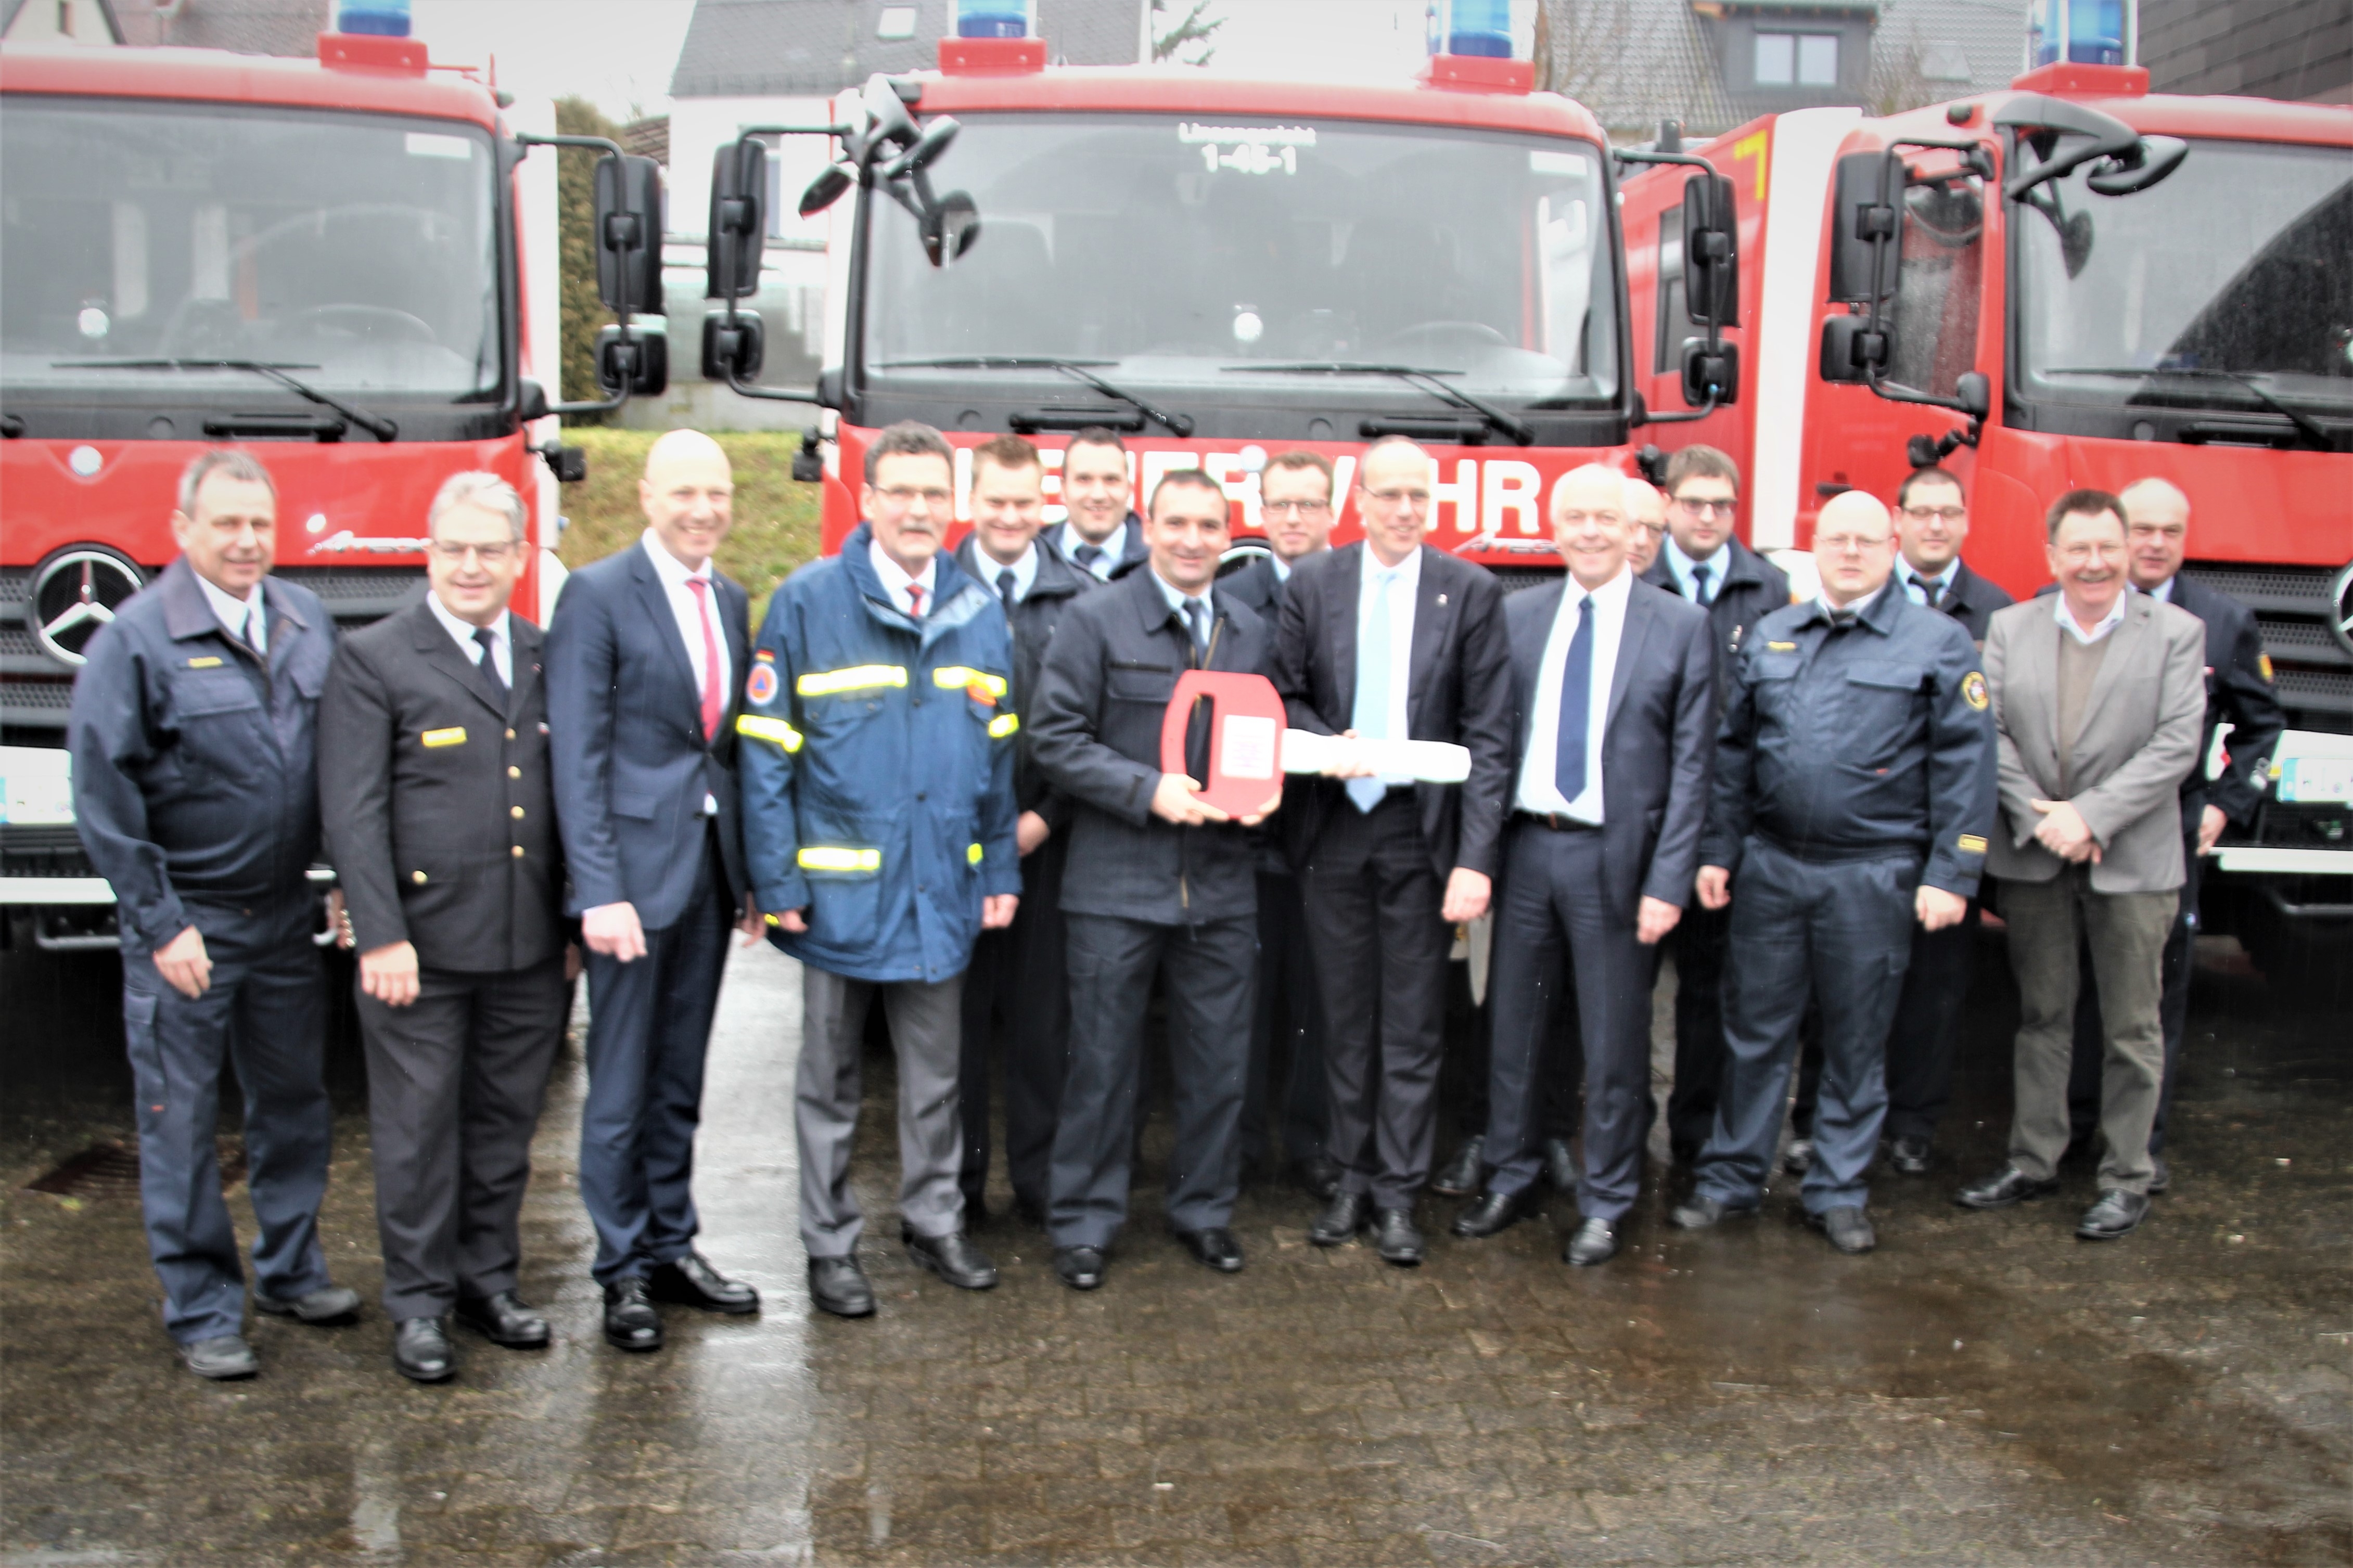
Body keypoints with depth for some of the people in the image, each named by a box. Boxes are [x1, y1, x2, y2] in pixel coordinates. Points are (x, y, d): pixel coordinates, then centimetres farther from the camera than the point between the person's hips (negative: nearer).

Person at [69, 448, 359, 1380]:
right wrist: (160, 923, -12)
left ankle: (290, 1269, 32)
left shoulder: (308, 624, 4)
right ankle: (201, 1310, 17)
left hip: (285, 915, 5)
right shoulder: (135, 639, -11)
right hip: (185, 922, -5)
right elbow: (103, 796, -10)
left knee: (294, 1100, 16)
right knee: (181, 1121, 5)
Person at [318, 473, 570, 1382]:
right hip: (422, 946, -4)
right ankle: (420, 1304, 17)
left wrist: (577, 921, 11)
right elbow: (353, 814, -8)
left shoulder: (547, 659, 10)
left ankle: (489, 1281, 28)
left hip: (530, 948, 4)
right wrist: (380, 936, -14)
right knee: (419, 1129, 5)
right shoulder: (373, 661, -3)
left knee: (505, 1123, 14)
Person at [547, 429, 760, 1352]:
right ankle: (624, 1273, 15)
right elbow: (578, 755, -12)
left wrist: (752, 869, 8)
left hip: (710, 862, 6)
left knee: (681, 1078, 15)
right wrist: (598, 890, -17)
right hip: (634, 866, -6)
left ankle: (673, 1248, 26)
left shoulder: (731, 601, 11)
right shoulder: (597, 595, -8)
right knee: (621, 1085, 3)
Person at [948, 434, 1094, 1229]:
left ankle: (1039, 1178, 20)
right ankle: (956, 1185, 18)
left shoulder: (1080, 598, 3)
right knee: (957, 1013, 6)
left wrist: (1046, 816, -7)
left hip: (1045, 836, 1)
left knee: (1042, 1014, 7)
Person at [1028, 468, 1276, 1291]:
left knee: (1218, 1059, 10)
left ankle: (1204, 1208, 28)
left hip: (1223, 883, 4)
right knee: (1103, 1060, 4)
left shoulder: (1253, 633, 11)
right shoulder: (1095, 621, -2)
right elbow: (1057, 738, -7)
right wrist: (1149, 790, -17)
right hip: (1118, 882, -4)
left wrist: (1261, 790, -3)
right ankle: (1085, 1222, 18)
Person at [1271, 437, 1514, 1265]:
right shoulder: (1312, 584, 2)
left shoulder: (1471, 591, -3)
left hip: (1422, 831, -2)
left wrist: (1476, 857, -12)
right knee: (1346, 1017, 11)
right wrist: (1327, 746, -14)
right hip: (1335, 827, 2)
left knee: (1412, 1023, 4)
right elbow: (1287, 695, 9)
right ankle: (1354, 1177, 24)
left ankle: (1398, 1192, 16)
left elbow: (1488, 735, -6)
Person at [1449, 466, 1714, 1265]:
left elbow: (1690, 765, -4)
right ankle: (1510, 1177, 31)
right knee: (1512, 1025, 13)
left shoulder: (1682, 627, -2)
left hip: (1616, 856, -3)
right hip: (1525, 846, 3)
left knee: (1614, 1041, 6)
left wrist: (1669, 881, -10)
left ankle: (1604, 1204, 22)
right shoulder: (1517, 617, 6)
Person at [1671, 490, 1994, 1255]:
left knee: (1856, 1041, 8)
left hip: (1873, 873, -3)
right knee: (1755, 1031, 9)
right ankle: (1731, 1178, 21)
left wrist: (1951, 873, -10)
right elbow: (1734, 752, 11)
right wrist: (1718, 850, 6)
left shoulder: (1938, 641, -1)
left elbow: (1964, 763, -4)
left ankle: (1838, 1193, 21)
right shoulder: (1770, 637, 10)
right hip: (1771, 865, 3)